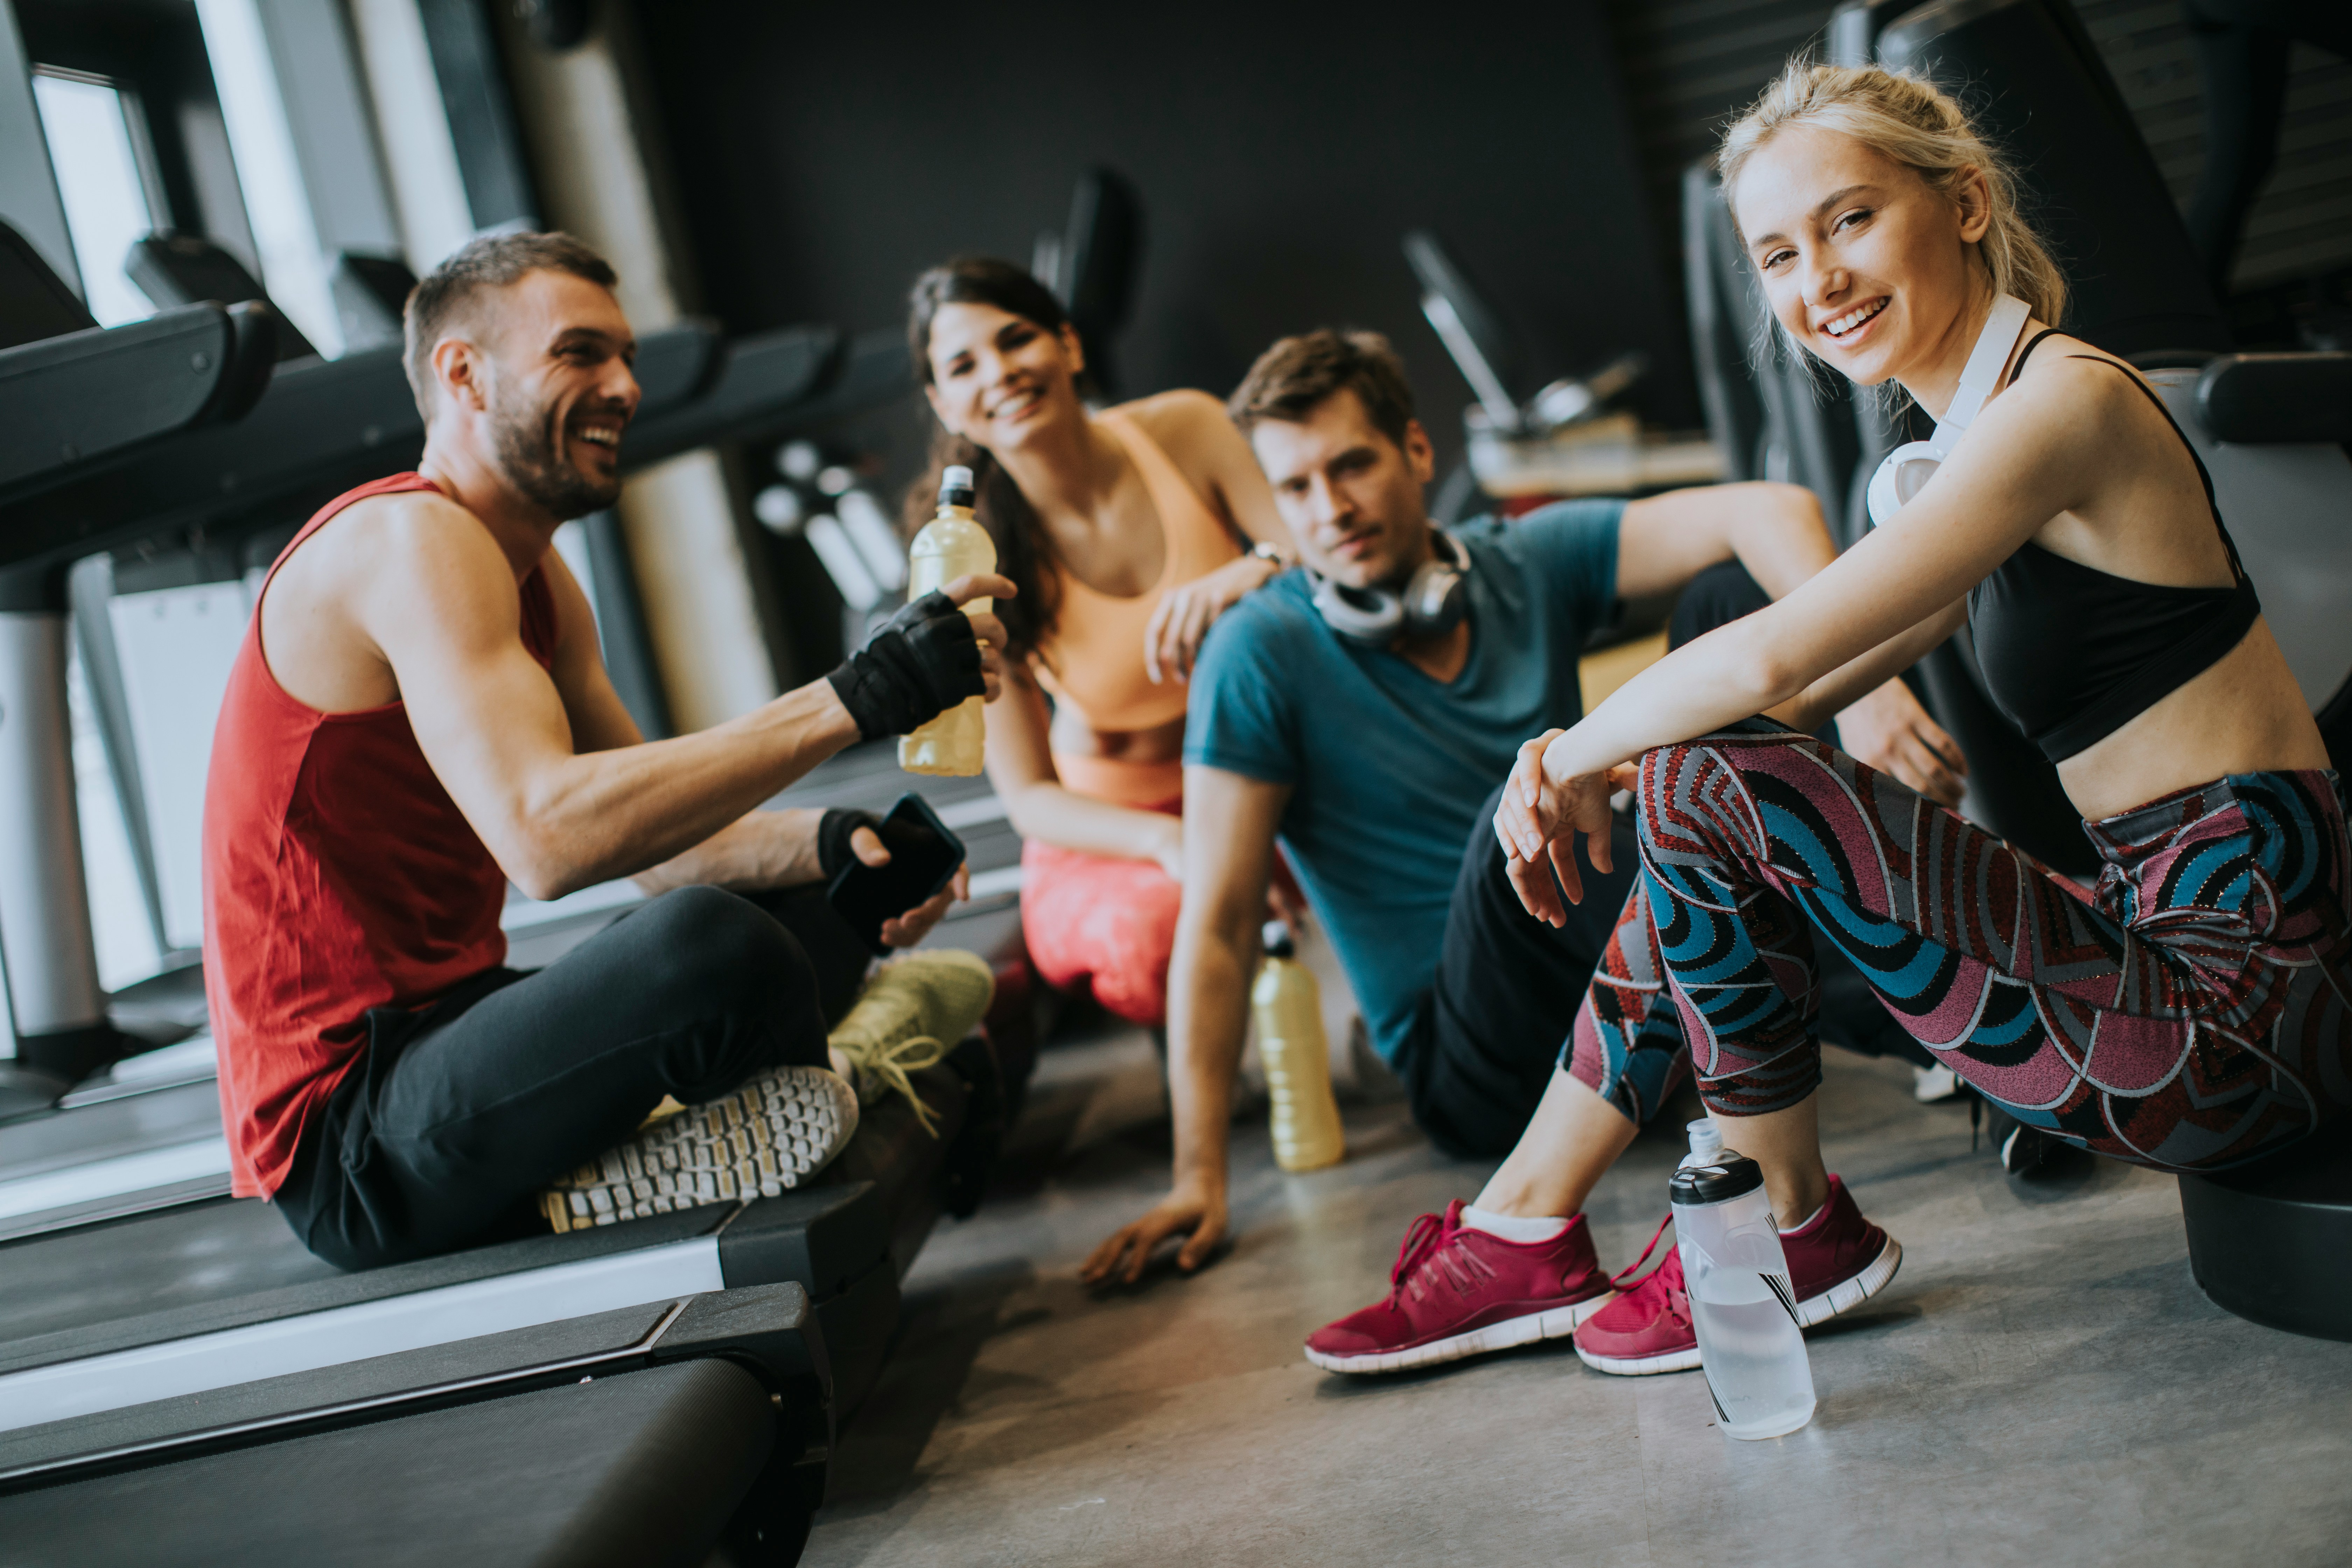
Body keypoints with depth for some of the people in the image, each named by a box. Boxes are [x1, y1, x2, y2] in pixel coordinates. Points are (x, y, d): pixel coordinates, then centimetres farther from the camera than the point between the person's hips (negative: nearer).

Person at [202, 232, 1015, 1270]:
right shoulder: (410, 541, -16)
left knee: (819, 905, 19)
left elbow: (654, 831, 13)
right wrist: (854, 697, -31)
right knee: (713, 942, -34)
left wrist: (828, 842, -8)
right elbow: (548, 835, -32)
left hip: (439, 1044, 10)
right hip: (344, 1138, -10)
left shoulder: (536, 579, 15)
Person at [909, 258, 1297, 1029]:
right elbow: (1028, 796, -14)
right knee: (1150, 935, -37)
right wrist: (1167, 840, -35)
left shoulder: (1185, 430, -11)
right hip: (1105, 827, -3)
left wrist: (1246, 576, -36)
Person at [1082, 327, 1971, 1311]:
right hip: (1476, 1071, -4)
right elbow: (1217, 925, -12)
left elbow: (1767, 511, -12)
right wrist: (1199, 1177, -17)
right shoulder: (1263, 655, -9)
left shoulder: (1530, 565, 1)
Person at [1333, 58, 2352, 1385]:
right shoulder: (1985, 432, 14)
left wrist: (1578, 762, -6)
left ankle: (1790, 1226, 5)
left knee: (1703, 786, -16)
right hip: (2168, 943, 10)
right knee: (1696, 789, 9)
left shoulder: (2064, 398, -15)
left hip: (2243, 1012, -10)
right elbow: (1802, 689, 17)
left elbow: (1772, 658, -23)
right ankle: (1526, 1228, 15)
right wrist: (1592, 764, 2)